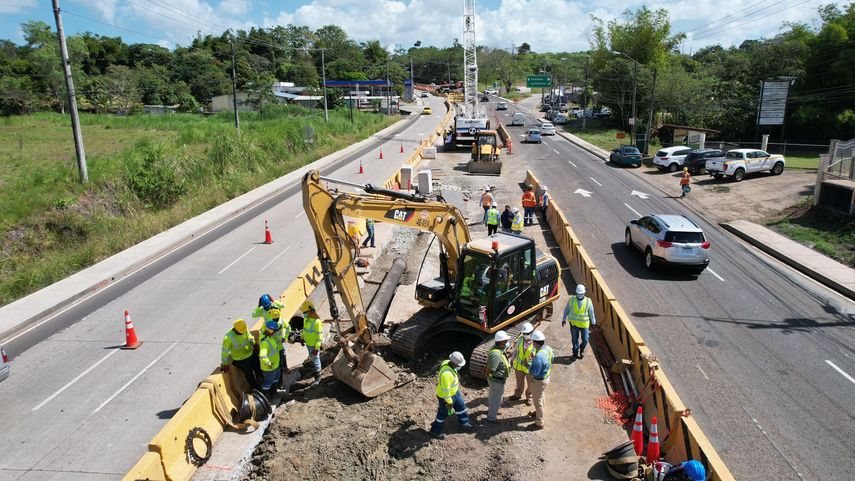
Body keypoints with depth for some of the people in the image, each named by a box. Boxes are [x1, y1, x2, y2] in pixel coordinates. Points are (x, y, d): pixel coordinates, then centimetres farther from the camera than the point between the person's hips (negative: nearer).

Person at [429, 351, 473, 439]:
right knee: (443, 414, 12)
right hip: (445, 396, -9)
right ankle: (435, 431, 34)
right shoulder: (446, 374, -41)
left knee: (461, 405, 24)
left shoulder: (448, 362, -13)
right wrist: (449, 402, -19)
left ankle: (464, 423, 47)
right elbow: (445, 390, -31)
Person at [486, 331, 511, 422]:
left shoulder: (496, 348, -7)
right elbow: (489, 371, -30)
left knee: (493, 395, 30)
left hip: (495, 379, 9)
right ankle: (491, 417, 31)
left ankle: (491, 409, 53)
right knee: (496, 399, 12)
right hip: (497, 381, -9)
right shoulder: (496, 355, -37)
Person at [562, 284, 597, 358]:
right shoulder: (571, 300, -3)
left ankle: (582, 350, 30)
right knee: (575, 339, 7)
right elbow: (566, 310, 7)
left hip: (584, 323, 0)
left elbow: (591, 312, 4)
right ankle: (575, 352, 27)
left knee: (585, 339, 0)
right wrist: (564, 319, 8)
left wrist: (593, 323, 8)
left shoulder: (588, 301, -5)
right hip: (574, 323, 1)